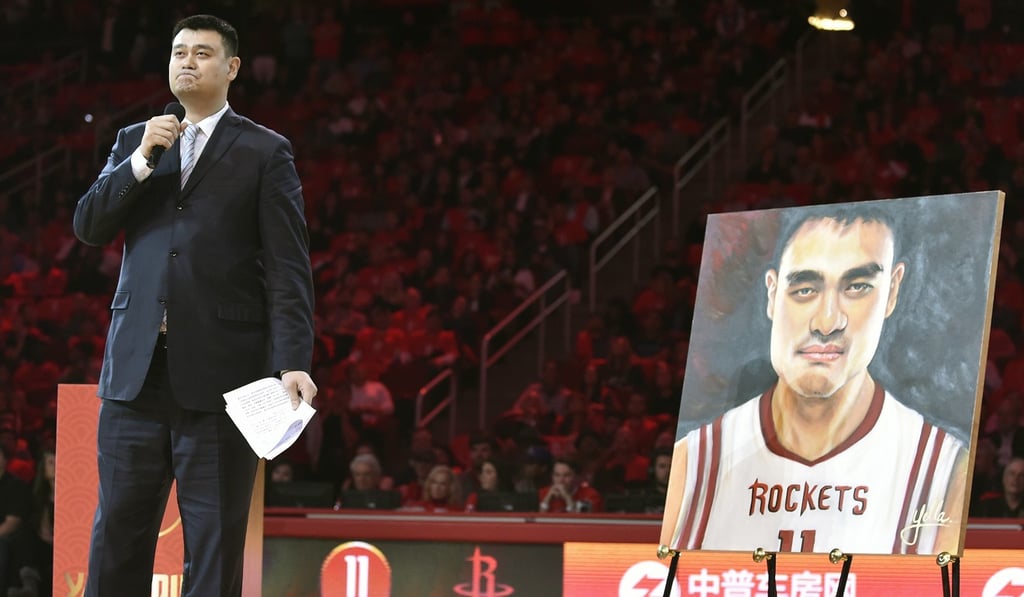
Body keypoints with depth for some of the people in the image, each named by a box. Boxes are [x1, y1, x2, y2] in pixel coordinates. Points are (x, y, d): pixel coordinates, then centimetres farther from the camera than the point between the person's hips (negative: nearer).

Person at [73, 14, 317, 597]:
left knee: (215, 534, 1)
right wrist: (142, 160, -7)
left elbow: (289, 266, -3)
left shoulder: (265, 152, 3)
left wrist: (294, 363, -13)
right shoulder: (134, 141, 16)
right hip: (137, 368, 4)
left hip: (218, 370, -3)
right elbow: (89, 226, 6)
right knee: (119, 527, 4)